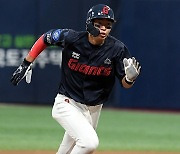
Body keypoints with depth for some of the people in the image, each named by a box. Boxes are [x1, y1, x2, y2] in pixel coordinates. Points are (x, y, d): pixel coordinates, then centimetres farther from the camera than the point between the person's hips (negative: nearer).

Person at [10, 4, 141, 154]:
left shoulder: (117, 49, -13)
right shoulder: (71, 38, -17)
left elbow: (125, 84, -8)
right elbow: (45, 38, 2)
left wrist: (130, 78, -31)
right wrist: (26, 64, 1)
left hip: (94, 109, 4)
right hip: (68, 104, -4)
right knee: (89, 142, -27)